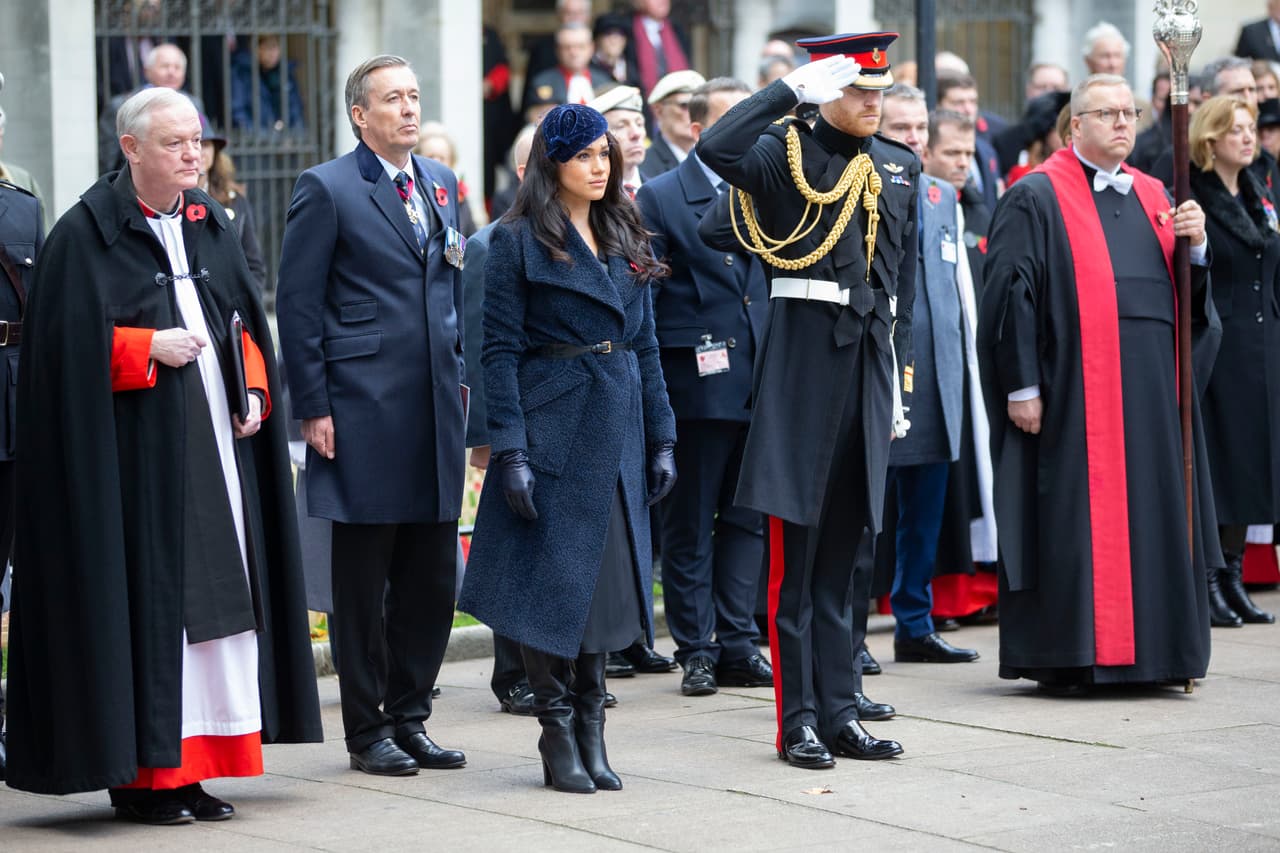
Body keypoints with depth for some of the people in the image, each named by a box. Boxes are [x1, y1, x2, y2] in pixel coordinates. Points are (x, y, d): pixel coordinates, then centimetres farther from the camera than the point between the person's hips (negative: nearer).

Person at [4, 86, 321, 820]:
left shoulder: (211, 224, 14)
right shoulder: (88, 232, -6)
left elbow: (247, 319, 19)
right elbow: (69, 338, -11)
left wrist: (254, 392, 5)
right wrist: (149, 347, -17)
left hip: (218, 436, 7)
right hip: (136, 446, -6)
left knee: (219, 591, 4)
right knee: (143, 599, -6)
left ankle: (188, 771, 10)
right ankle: (139, 771, 0)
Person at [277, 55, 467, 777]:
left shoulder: (441, 184, 13)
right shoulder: (327, 190, -5)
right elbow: (299, 307, -6)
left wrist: (463, 377, 13)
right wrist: (313, 408, -10)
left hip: (437, 409, 6)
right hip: (364, 413, -6)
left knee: (433, 577, 8)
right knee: (364, 580, 2)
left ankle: (409, 717, 19)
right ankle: (367, 731, 10)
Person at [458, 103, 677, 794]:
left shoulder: (624, 240, 13)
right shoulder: (518, 241, -5)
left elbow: (646, 347, 15)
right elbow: (500, 351, -8)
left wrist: (661, 439, 10)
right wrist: (510, 451, -15)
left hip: (617, 434, 6)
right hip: (551, 430, -6)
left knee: (605, 578, 8)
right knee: (552, 581, -3)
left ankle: (591, 731, 16)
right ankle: (558, 736, 5)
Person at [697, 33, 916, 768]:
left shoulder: (900, 168, 14)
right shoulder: (786, 153, -3)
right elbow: (717, 149, -25)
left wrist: (900, 376, 13)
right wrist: (795, 87, -19)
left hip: (870, 367, 5)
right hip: (803, 357, -5)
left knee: (845, 555, 11)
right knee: (795, 553, -1)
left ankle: (841, 713, 16)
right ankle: (799, 722, 3)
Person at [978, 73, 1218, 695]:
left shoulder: (1152, 196, 17)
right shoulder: (1036, 199, -2)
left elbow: (1189, 293, 18)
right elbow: (1011, 294, -9)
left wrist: (1194, 245, -3)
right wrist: (1021, 387, -15)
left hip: (1152, 389, 6)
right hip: (1077, 392, -6)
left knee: (1152, 515, 7)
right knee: (1075, 519, -5)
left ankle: (1152, 651, 13)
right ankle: (1063, 657, 1)